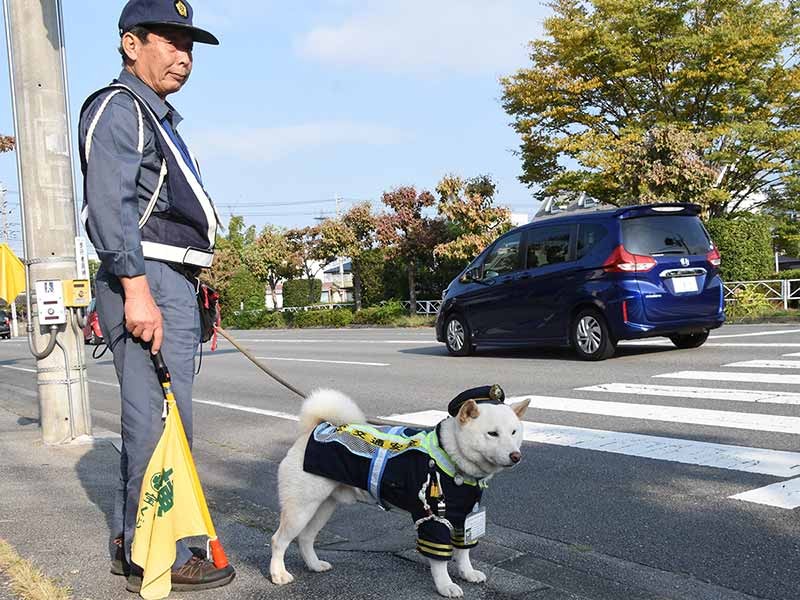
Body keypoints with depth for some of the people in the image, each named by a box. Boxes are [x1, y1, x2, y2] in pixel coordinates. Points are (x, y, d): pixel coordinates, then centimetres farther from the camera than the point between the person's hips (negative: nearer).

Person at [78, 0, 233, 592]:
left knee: (150, 423, 13)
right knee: (161, 424, -9)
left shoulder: (158, 120, 26)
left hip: (170, 287, 10)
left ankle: (133, 544, 23)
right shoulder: (119, 107, -4)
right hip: (149, 282, -10)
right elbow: (111, 204, -17)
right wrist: (136, 290, -25)